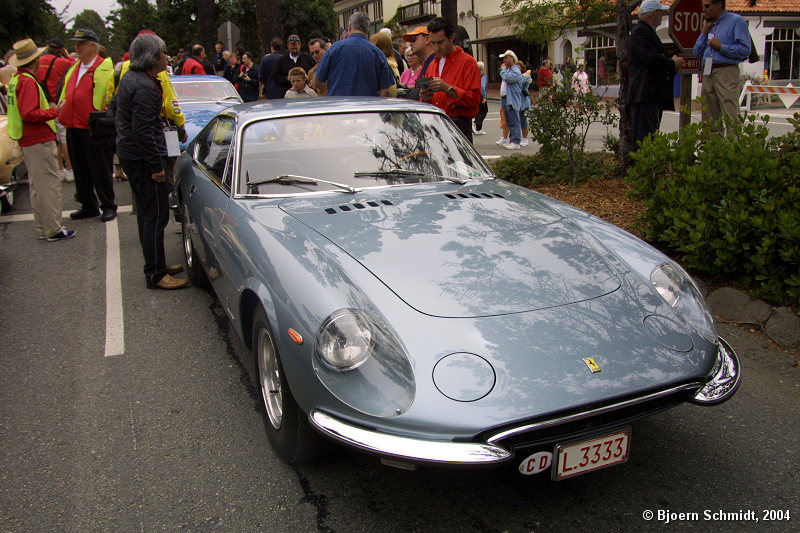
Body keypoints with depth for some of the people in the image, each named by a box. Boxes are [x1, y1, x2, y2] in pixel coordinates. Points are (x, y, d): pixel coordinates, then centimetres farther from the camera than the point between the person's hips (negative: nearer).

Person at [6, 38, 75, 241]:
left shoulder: (16, 79, 13)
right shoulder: (27, 81, -16)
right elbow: (29, 114, -23)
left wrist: (50, 110, 13)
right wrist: (54, 111, -14)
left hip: (28, 140, 10)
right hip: (40, 140, -10)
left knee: (36, 184, 14)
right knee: (49, 183, -4)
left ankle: (42, 228, 21)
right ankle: (53, 229, -1)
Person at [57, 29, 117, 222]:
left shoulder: (106, 68, -7)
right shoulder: (73, 69, 17)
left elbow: (112, 98, -10)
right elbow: (65, 93, 25)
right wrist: (61, 112, 13)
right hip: (73, 127, 8)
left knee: (100, 171, 0)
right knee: (80, 171, 13)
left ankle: (108, 206, 11)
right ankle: (88, 206, 24)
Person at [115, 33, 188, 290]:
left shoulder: (130, 77, 11)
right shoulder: (145, 87, -21)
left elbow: (116, 108, 25)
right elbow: (143, 131, -24)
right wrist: (157, 166, -21)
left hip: (129, 152, 11)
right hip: (143, 158, -11)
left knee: (147, 213, 18)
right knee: (155, 215, -6)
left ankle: (156, 265, 29)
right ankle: (155, 275, -1)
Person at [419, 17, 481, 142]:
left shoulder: (468, 62, 0)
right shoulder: (432, 65, 20)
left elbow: (474, 99, -10)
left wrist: (448, 89, -20)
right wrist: (424, 98, 0)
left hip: (459, 126, -5)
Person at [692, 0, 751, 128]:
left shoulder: (736, 21, 0)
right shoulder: (709, 25, 21)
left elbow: (745, 49, -10)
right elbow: (697, 52, 16)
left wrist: (721, 47, -9)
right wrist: (704, 31, 9)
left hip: (726, 73, -7)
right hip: (708, 75, 7)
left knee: (731, 117, -12)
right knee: (709, 118, 7)